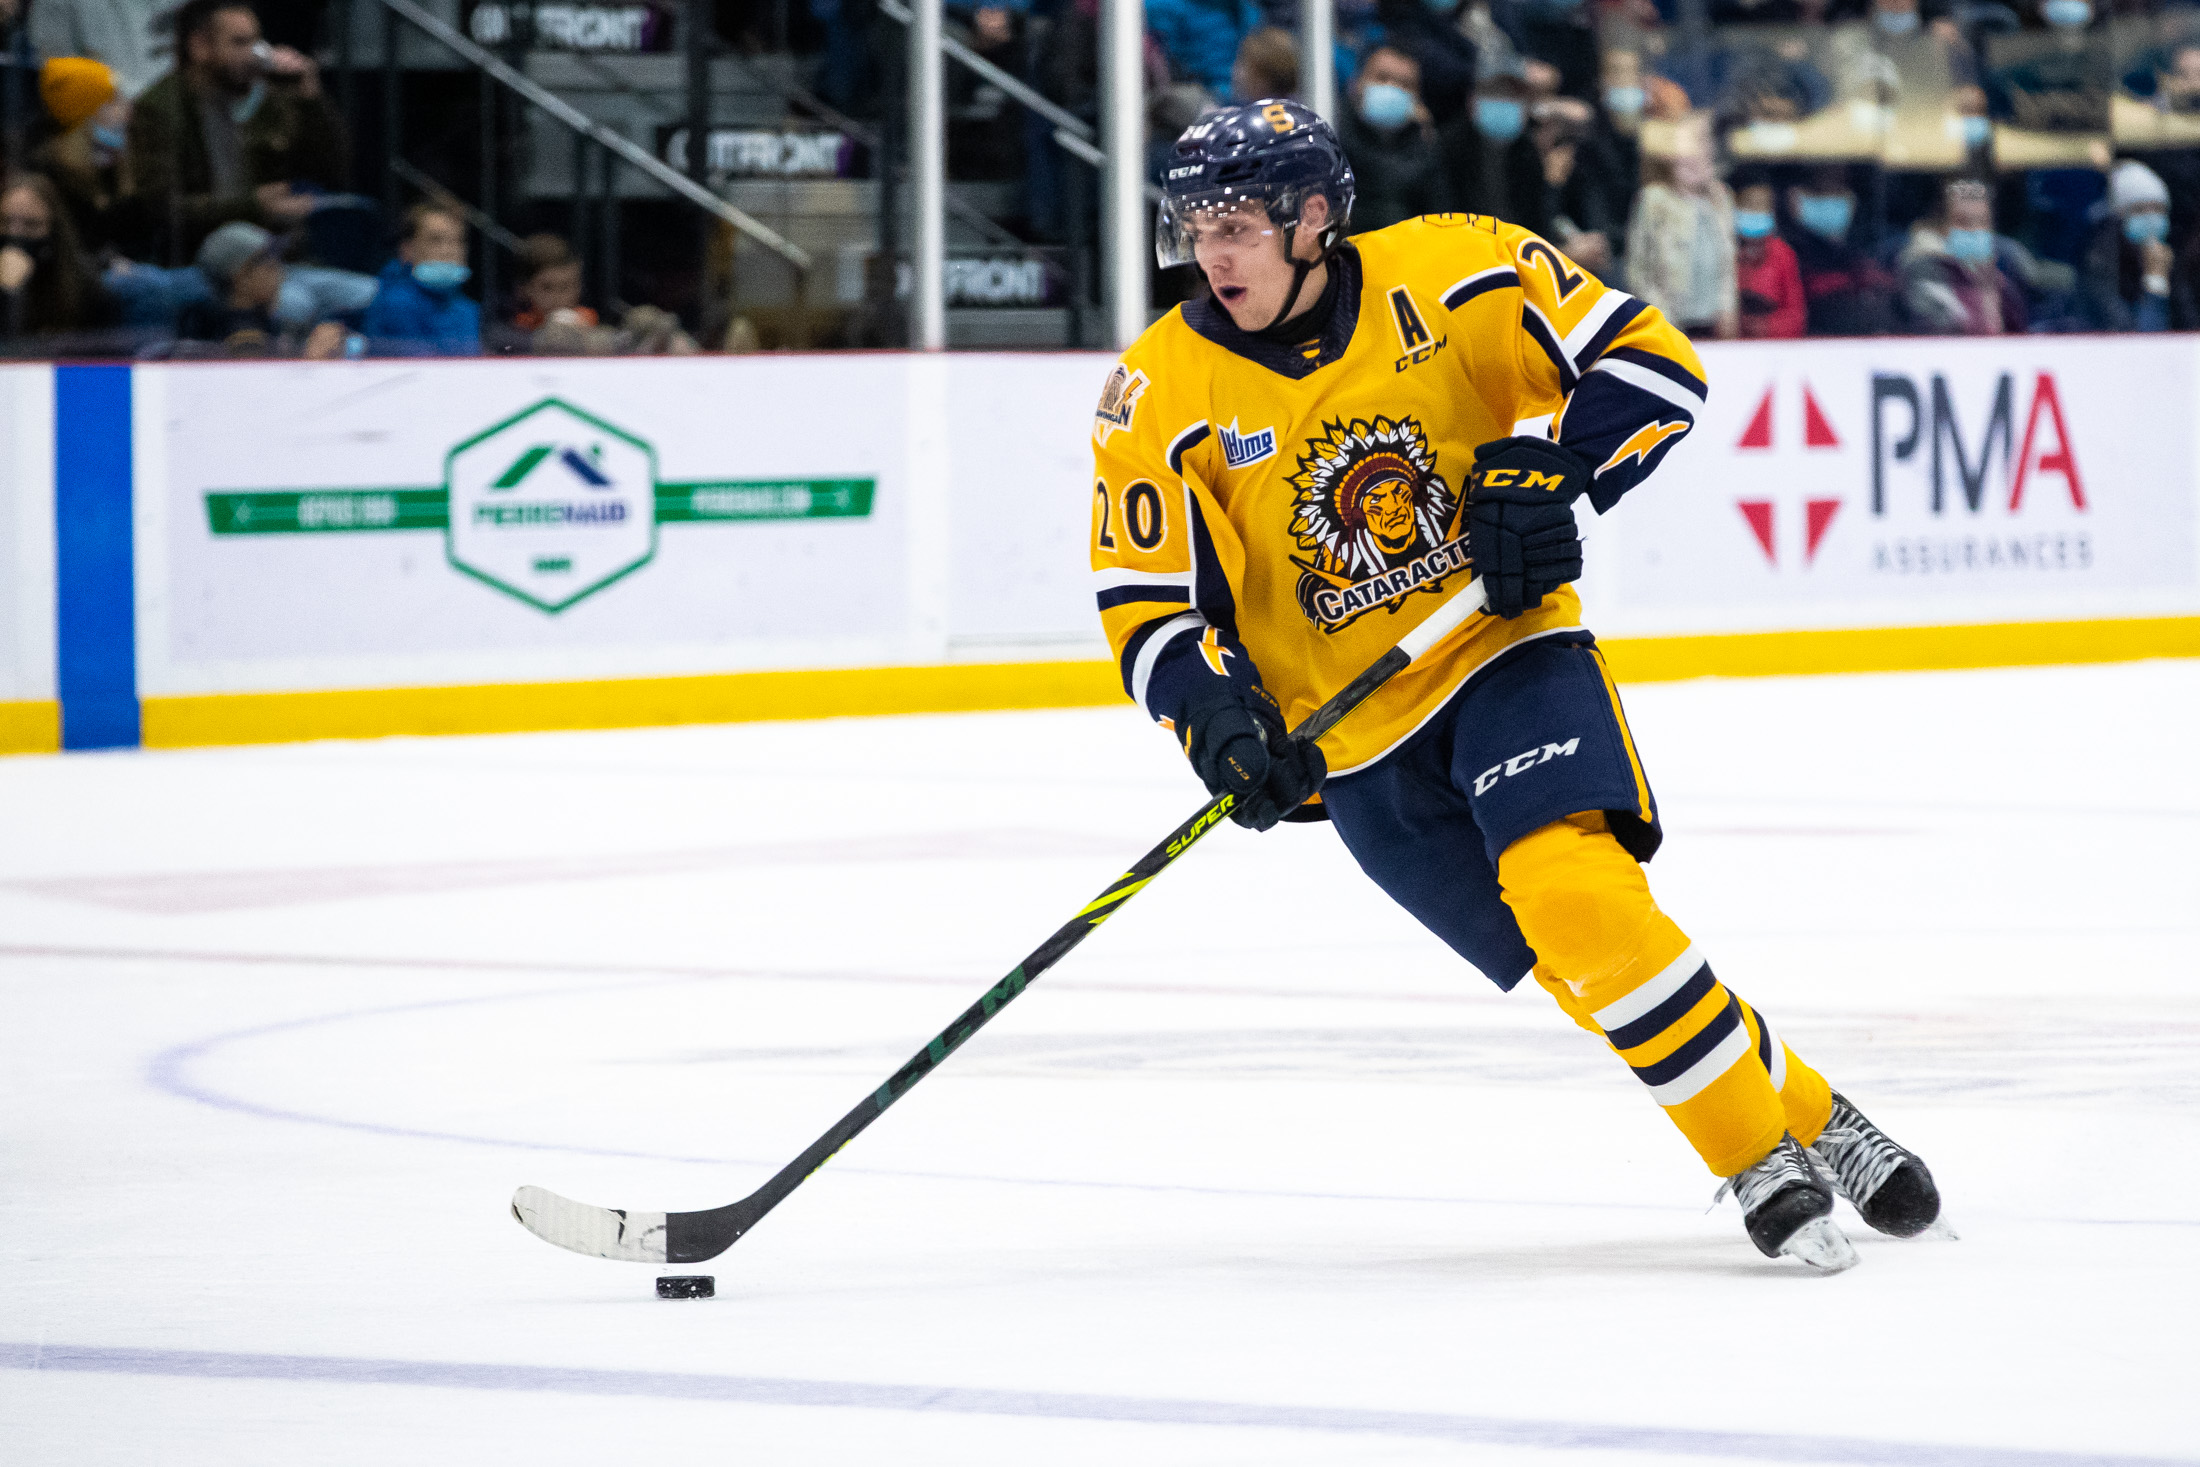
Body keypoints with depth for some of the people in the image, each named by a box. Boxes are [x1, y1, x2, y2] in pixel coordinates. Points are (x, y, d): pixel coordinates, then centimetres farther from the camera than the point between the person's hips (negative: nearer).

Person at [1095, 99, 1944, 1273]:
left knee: (1572, 890, -26)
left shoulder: (1451, 276, -9)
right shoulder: (1165, 395, -7)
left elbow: (1648, 360, -4)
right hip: (1357, 740, 2)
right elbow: (1147, 603, -5)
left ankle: (1780, 1147, -14)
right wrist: (1221, 723, -22)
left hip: (1507, 648, -2)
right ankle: (1802, 1124, 7)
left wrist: (1552, 472, -19)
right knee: (1592, 961, -8)